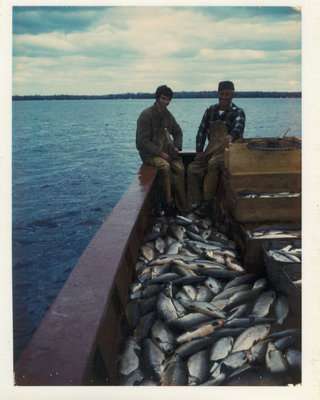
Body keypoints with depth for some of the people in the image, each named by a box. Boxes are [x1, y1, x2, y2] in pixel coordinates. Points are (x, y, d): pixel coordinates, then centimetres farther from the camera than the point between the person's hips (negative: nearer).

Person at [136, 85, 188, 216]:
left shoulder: (168, 115, 12)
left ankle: (181, 207, -16)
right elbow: (144, 141, -14)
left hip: (166, 150, 6)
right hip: (149, 152, -5)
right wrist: (160, 153, -20)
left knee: (179, 168, -21)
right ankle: (167, 204, -22)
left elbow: (177, 132, 26)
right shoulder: (146, 115, -9)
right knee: (165, 166, -34)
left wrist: (176, 147, 6)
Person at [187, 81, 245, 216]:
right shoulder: (210, 111, 15)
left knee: (213, 165, -34)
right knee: (193, 168, -16)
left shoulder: (238, 112, 0)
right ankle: (195, 204, -11)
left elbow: (239, 127, -22)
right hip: (211, 149, 5)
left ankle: (208, 202, -24)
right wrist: (199, 151, 1)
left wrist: (230, 136, -46)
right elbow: (201, 132, 14)